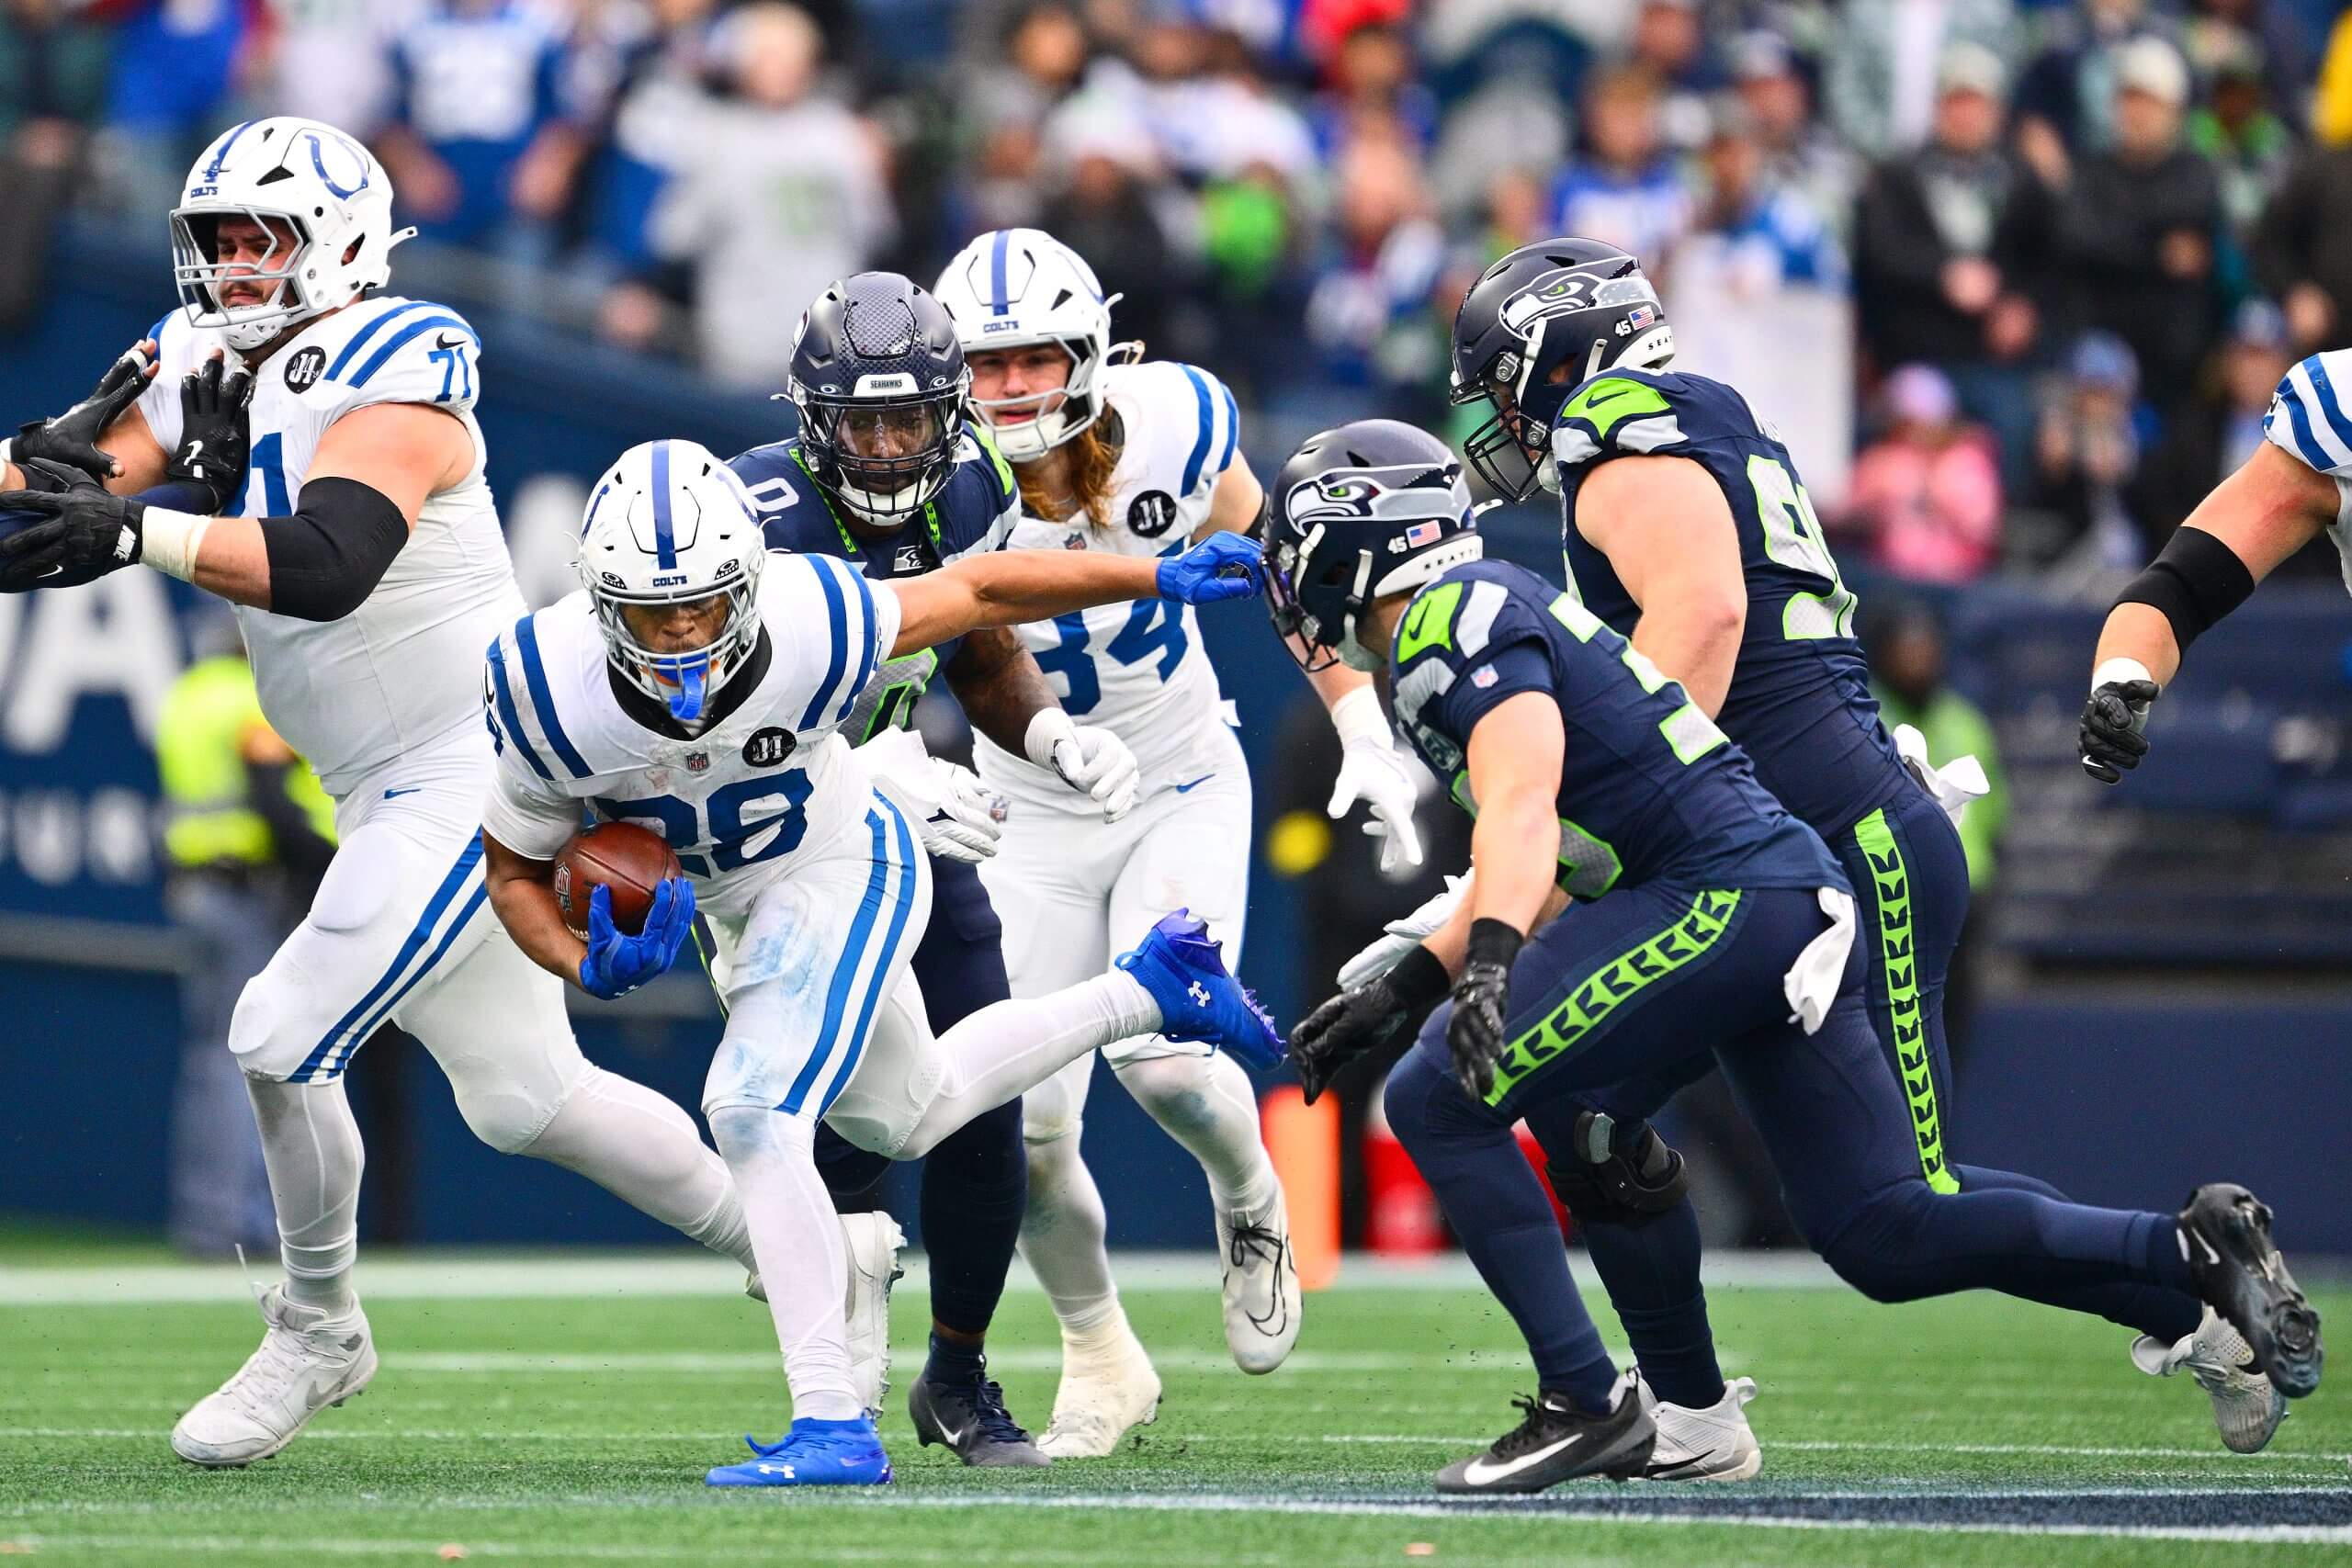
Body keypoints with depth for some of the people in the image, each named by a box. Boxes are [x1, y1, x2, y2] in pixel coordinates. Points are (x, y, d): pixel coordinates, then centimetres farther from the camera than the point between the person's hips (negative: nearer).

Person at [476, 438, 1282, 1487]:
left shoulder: (813, 629, -34)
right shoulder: (551, 690, -30)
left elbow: (973, 590, -15)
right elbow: (517, 869, -14)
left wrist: (1163, 580, -5)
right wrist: (587, 968, -34)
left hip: (843, 869, -5)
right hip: (729, 901, 5)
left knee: (753, 1113, -24)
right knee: (910, 1115, 24)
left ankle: (832, 1423, -21)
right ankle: (1149, 989, 43)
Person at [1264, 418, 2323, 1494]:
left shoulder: (1455, 620, -6)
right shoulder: (1483, 614, 24)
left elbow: (1521, 808, -24)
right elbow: (1537, 876, 30)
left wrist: (1488, 963, -38)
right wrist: (1400, 993, 29)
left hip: (1721, 898, -10)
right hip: (1797, 898, 10)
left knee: (1440, 1103, -10)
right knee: (1885, 1240, 10)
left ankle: (1585, 1403, -9)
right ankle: (2194, 1255, 6)